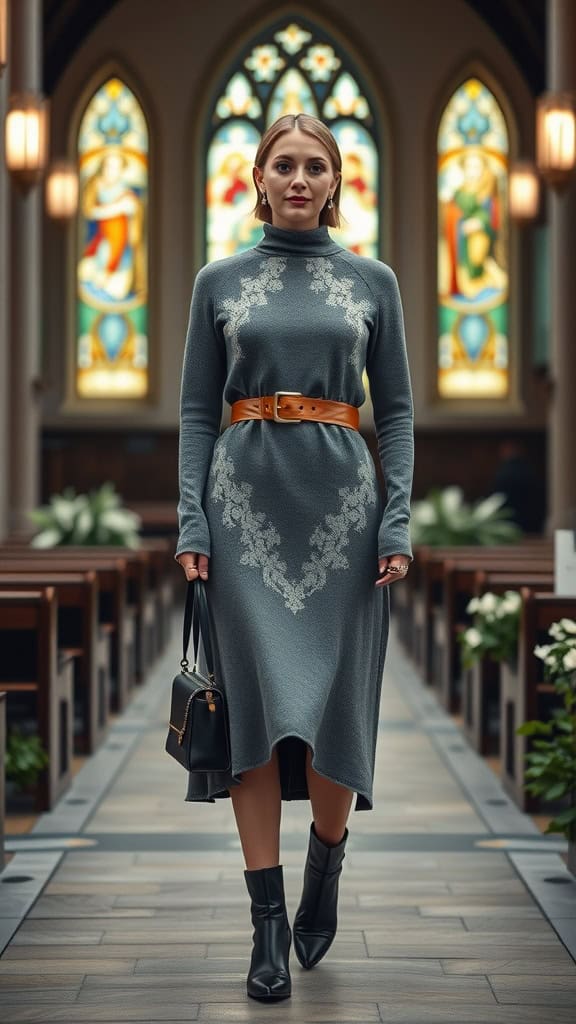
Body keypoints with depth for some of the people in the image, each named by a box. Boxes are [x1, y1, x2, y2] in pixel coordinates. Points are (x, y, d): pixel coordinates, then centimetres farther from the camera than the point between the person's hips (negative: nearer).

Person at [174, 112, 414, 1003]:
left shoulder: (373, 282, 8)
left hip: (340, 502, 0)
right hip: (247, 502, 0)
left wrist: (399, 521, -4)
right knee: (257, 700, -4)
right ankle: (269, 926, 2)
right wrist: (191, 522, -4)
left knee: (333, 697, -1)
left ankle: (325, 871, 26)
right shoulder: (219, 282, 8)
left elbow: (397, 411, 6)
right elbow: (196, 411, 6)